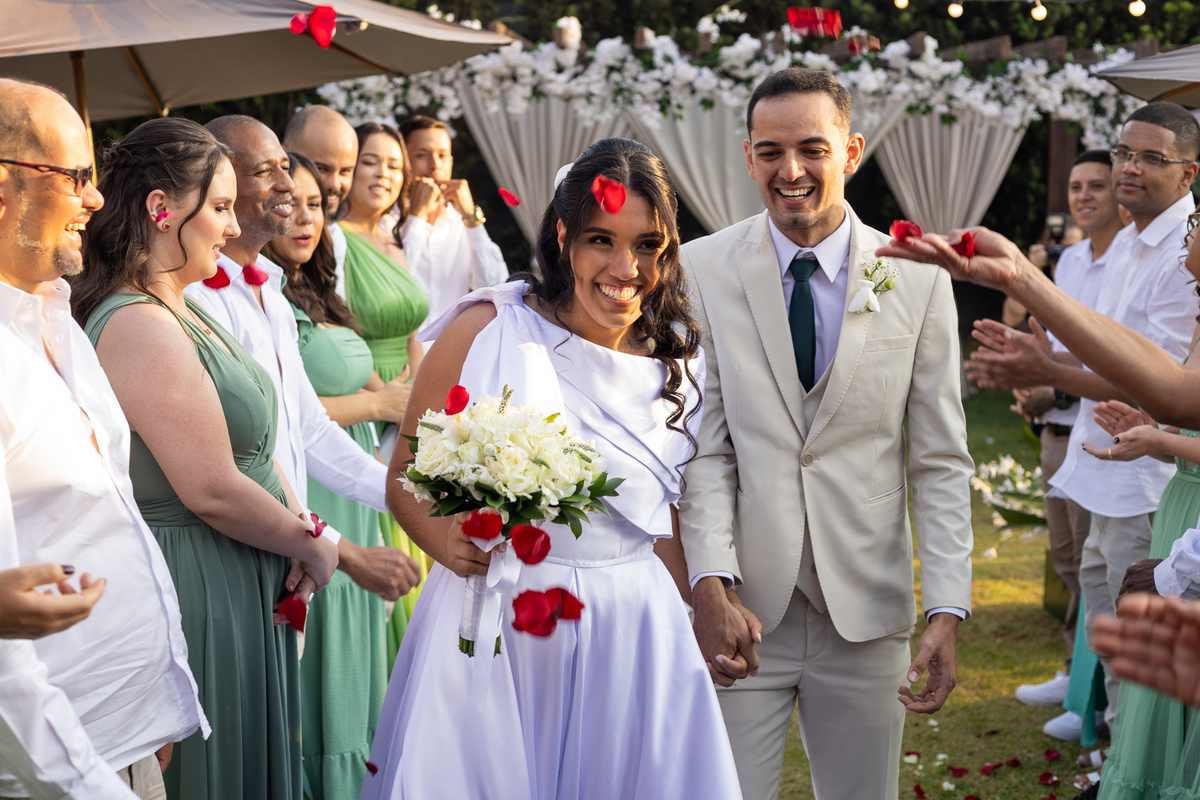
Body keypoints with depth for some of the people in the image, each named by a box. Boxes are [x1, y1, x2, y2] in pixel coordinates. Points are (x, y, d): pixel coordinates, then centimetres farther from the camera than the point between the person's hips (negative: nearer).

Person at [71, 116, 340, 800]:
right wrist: (311, 546, -10)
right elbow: (212, 490, -24)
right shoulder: (138, 327, -23)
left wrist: (297, 526, -3)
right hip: (199, 590, -9)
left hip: (243, 588, 9)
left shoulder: (182, 311, 9)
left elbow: (250, 443, 13)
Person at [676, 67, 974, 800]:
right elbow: (703, 445, -4)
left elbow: (940, 464, 1)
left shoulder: (918, 280, 0)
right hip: (740, 603, -1)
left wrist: (947, 611, -6)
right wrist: (711, 584, -15)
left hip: (867, 610, 1)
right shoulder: (701, 271, -2)